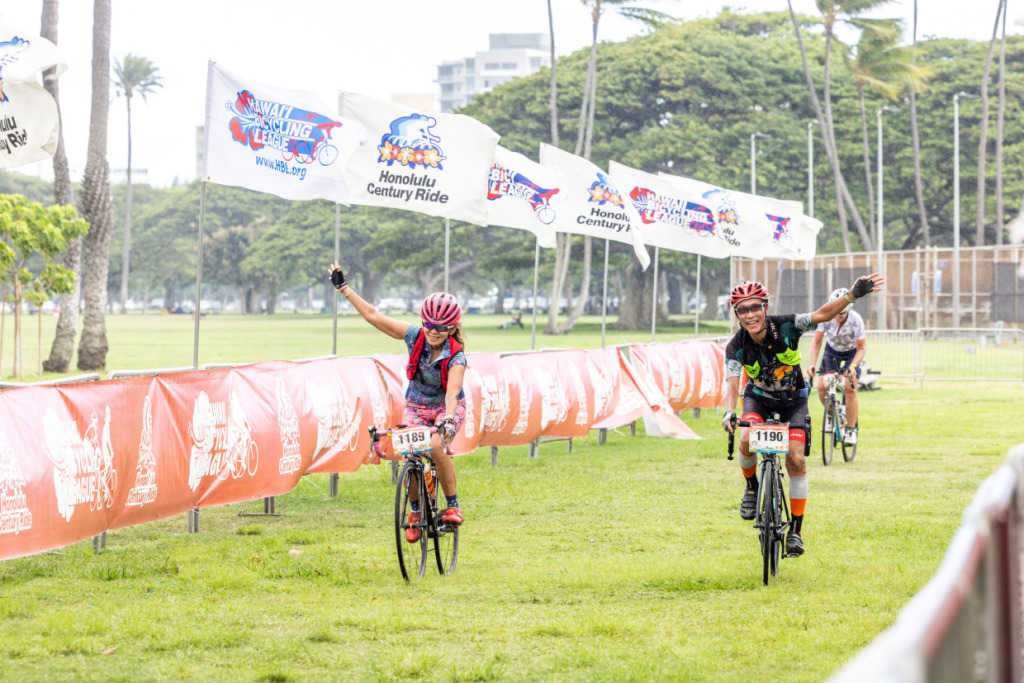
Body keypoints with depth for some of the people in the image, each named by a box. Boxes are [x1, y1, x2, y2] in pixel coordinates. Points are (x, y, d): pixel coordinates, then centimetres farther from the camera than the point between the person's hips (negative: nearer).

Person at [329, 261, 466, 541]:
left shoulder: (456, 357, -25)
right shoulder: (415, 337, -16)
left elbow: (452, 392, -39)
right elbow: (373, 316, -13)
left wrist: (449, 419, -58)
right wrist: (343, 288, -14)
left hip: (446, 407, -3)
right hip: (416, 406, 3)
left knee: (436, 446, -31)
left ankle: (452, 505, -14)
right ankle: (415, 510, 4)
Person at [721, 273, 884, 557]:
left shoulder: (785, 327, -26)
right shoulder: (737, 347, -23)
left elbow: (821, 315, -35)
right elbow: (732, 383, -31)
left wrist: (852, 296, -51)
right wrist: (729, 412, -51)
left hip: (793, 399, -1)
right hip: (759, 397, 1)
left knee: (796, 458, -14)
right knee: (748, 441, -29)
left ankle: (796, 530, -5)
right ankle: (751, 486, 3)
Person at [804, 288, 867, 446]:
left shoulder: (856, 320, -32)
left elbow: (862, 348, -23)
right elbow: (816, 342, -18)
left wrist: (853, 366, -39)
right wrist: (812, 364, -30)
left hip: (852, 352, -2)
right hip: (832, 350, 2)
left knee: (850, 389, -18)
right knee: (821, 386, -14)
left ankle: (851, 430, -5)